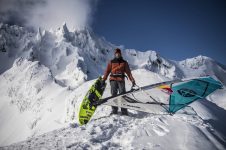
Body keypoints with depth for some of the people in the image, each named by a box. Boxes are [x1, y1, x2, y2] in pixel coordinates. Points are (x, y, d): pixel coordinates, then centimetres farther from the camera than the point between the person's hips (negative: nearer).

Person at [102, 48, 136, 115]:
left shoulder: (124, 62, 16)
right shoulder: (111, 62, 17)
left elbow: (128, 72, 10)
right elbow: (107, 71, 12)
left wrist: (132, 80, -1)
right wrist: (103, 80, 2)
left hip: (121, 80, -1)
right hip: (113, 80, 1)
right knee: (114, 94, -8)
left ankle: (124, 110, -12)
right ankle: (114, 110, -7)